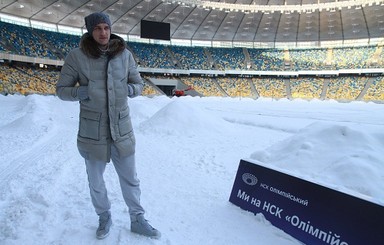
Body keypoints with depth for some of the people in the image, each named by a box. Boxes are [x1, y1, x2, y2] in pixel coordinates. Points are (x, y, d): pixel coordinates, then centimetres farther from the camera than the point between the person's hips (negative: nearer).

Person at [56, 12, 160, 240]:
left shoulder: (124, 54, -2)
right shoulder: (77, 56, -7)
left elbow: (139, 83, 8)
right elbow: (61, 89, 1)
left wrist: (130, 89, -14)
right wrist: (79, 92, -19)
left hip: (122, 128, 1)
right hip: (92, 130, -1)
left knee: (131, 179, 13)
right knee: (96, 181, 17)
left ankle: (137, 220, 35)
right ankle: (105, 217, 44)